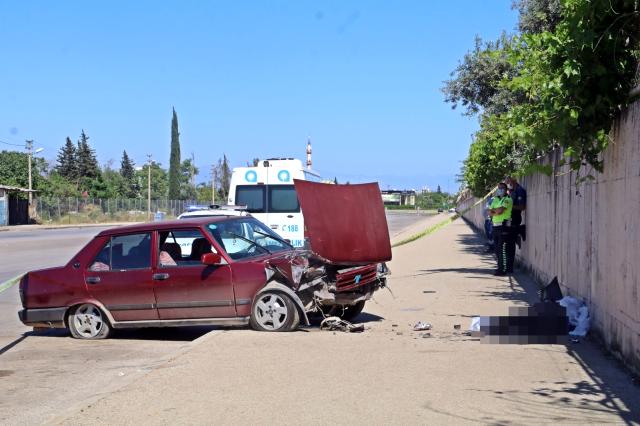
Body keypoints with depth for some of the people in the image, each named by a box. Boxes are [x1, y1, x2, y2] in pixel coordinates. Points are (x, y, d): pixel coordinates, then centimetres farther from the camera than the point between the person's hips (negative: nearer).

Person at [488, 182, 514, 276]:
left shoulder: (507, 199, -6)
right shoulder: (495, 200, 18)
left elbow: (500, 211, -18)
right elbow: (490, 212, 9)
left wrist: (493, 211, 1)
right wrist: (496, 211, -9)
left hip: (504, 226, -8)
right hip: (495, 226, 8)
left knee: (503, 249, -9)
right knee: (497, 249, 12)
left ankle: (504, 269, -8)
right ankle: (500, 267, 20)